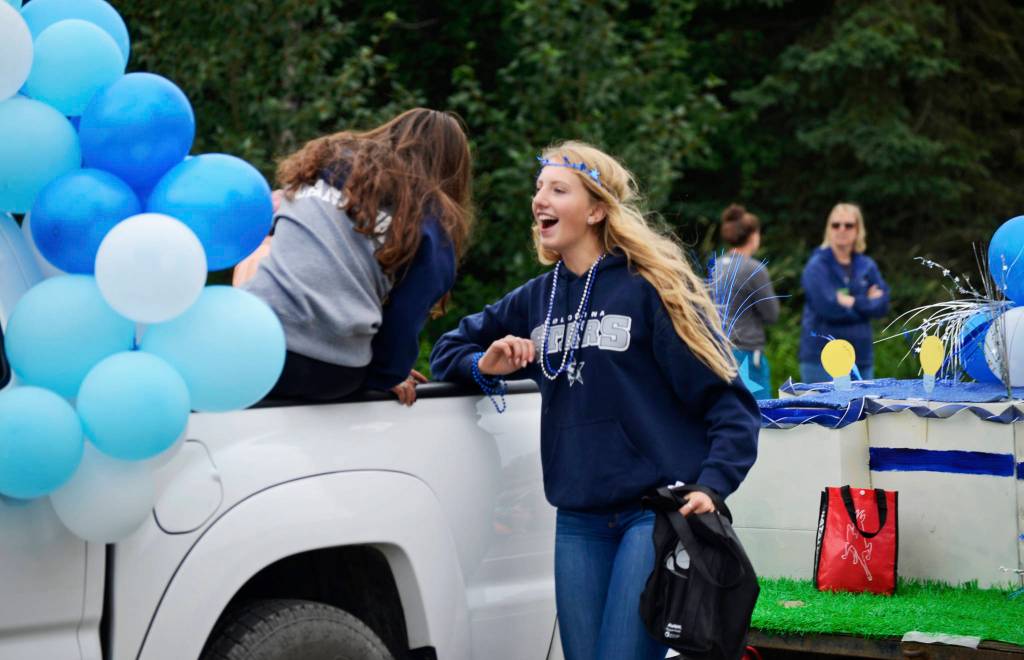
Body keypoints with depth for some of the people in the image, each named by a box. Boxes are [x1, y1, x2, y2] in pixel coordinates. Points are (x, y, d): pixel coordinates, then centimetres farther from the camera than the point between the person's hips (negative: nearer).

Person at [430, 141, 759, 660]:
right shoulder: (537, 298, 12)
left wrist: (711, 486, -19)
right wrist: (485, 366, -1)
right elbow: (447, 349, 22)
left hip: (659, 512, -6)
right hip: (579, 520, 6)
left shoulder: (648, 286, -4)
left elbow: (725, 397, -6)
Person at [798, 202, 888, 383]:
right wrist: (867, 301, -7)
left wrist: (853, 302, -12)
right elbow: (828, 307, -17)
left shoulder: (868, 266, 11)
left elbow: (882, 303, 1)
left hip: (861, 357, 5)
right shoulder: (817, 266, -5)